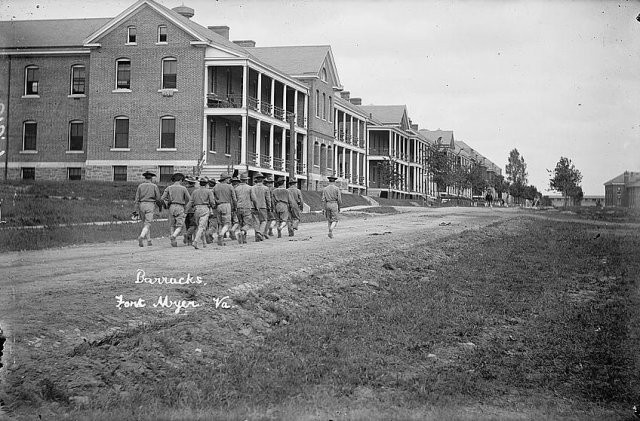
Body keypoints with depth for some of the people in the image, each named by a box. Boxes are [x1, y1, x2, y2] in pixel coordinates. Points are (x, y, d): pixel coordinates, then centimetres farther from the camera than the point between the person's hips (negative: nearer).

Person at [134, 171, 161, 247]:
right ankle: (141, 237, -29)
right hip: (150, 205, -3)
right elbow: (158, 198, 1)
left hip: (141, 204, 3)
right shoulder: (154, 186, 1)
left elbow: (137, 198, 1)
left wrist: (137, 209, 1)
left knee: (145, 223, 15)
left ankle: (148, 241, 18)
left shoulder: (140, 186, 5)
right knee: (148, 223, -5)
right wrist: (160, 206, 18)